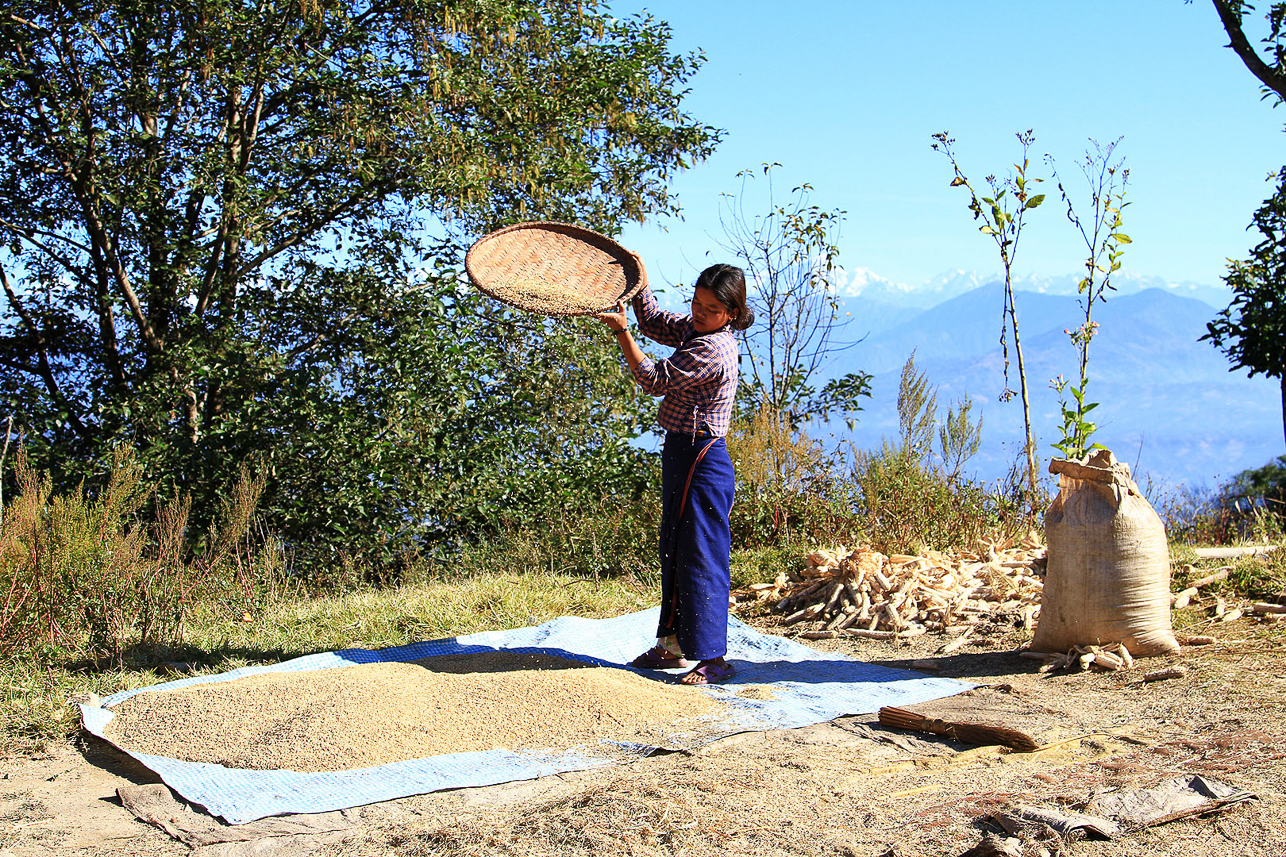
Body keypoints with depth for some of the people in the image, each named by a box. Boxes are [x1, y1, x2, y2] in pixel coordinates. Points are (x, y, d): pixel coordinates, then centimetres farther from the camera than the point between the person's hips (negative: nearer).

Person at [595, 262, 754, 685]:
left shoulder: (713, 350, -21)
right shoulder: (697, 330, 10)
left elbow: (655, 380, -18)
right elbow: (653, 322, 24)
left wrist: (621, 330, -14)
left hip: (702, 463, -10)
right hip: (681, 456, 10)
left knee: (701, 558, -6)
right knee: (674, 553, 16)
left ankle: (713, 659, 0)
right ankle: (673, 645, 27)